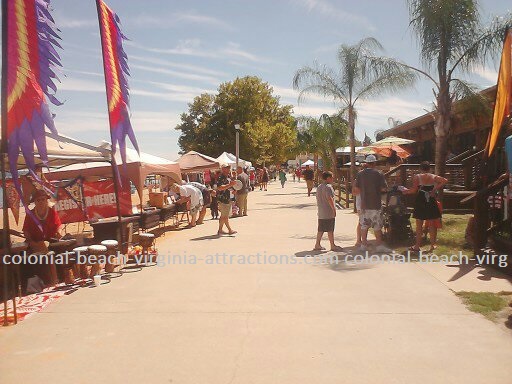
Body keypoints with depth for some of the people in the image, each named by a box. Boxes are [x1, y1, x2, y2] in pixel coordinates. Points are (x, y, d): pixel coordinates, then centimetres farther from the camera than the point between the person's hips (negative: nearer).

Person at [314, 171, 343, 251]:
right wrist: (334, 209, -18)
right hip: (329, 213, -8)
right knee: (330, 230, -1)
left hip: (321, 213, 8)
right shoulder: (328, 187, -14)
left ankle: (317, 245, 14)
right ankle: (332, 246, 7)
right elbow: (329, 199, -23)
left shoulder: (319, 187, 15)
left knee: (321, 229, 12)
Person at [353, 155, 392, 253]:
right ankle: (379, 245, 5)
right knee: (377, 226, 3)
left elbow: (356, 189, 4)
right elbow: (384, 188, -7)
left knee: (364, 226, 9)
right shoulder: (378, 174, -8)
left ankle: (364, 244, 13)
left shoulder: (360, 174, 2)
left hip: (364, 204, 3)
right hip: (375, 204, -3)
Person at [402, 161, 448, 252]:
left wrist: (405, 191, 6)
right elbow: (445, 181, -9)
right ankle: (432, 245, 15)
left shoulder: (417, 177, -5)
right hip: (431, 203, 2)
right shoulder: (434, 177, 3)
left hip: (420, 202, -2)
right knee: (432, 224, 11)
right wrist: (435, 189, -5)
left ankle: (417, 246, 7)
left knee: (419, 225, 4)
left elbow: (414, 190, -10)